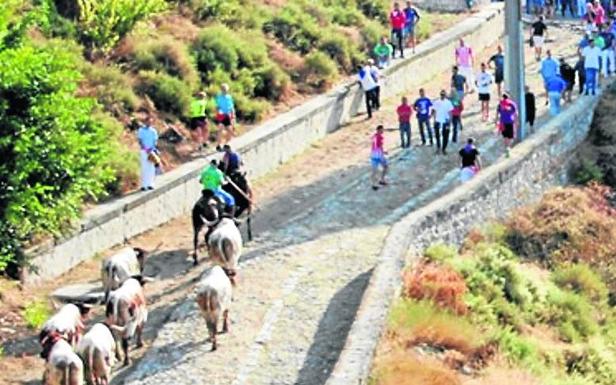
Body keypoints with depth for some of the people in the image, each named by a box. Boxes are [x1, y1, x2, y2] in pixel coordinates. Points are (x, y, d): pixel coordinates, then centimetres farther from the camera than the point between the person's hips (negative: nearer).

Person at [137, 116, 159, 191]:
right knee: (144, 167, -5)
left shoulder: (153, 131, 9)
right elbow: (140, 140, -3)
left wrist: (151, 148, -13)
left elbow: (155, 141, 5)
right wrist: (145, 149, -16)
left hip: (151, 151, 2)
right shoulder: (141, 130, 3)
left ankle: (150, 184, 2)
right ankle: (143, 185, -6)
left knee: (151, 168, -1)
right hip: (143, 151, -2)